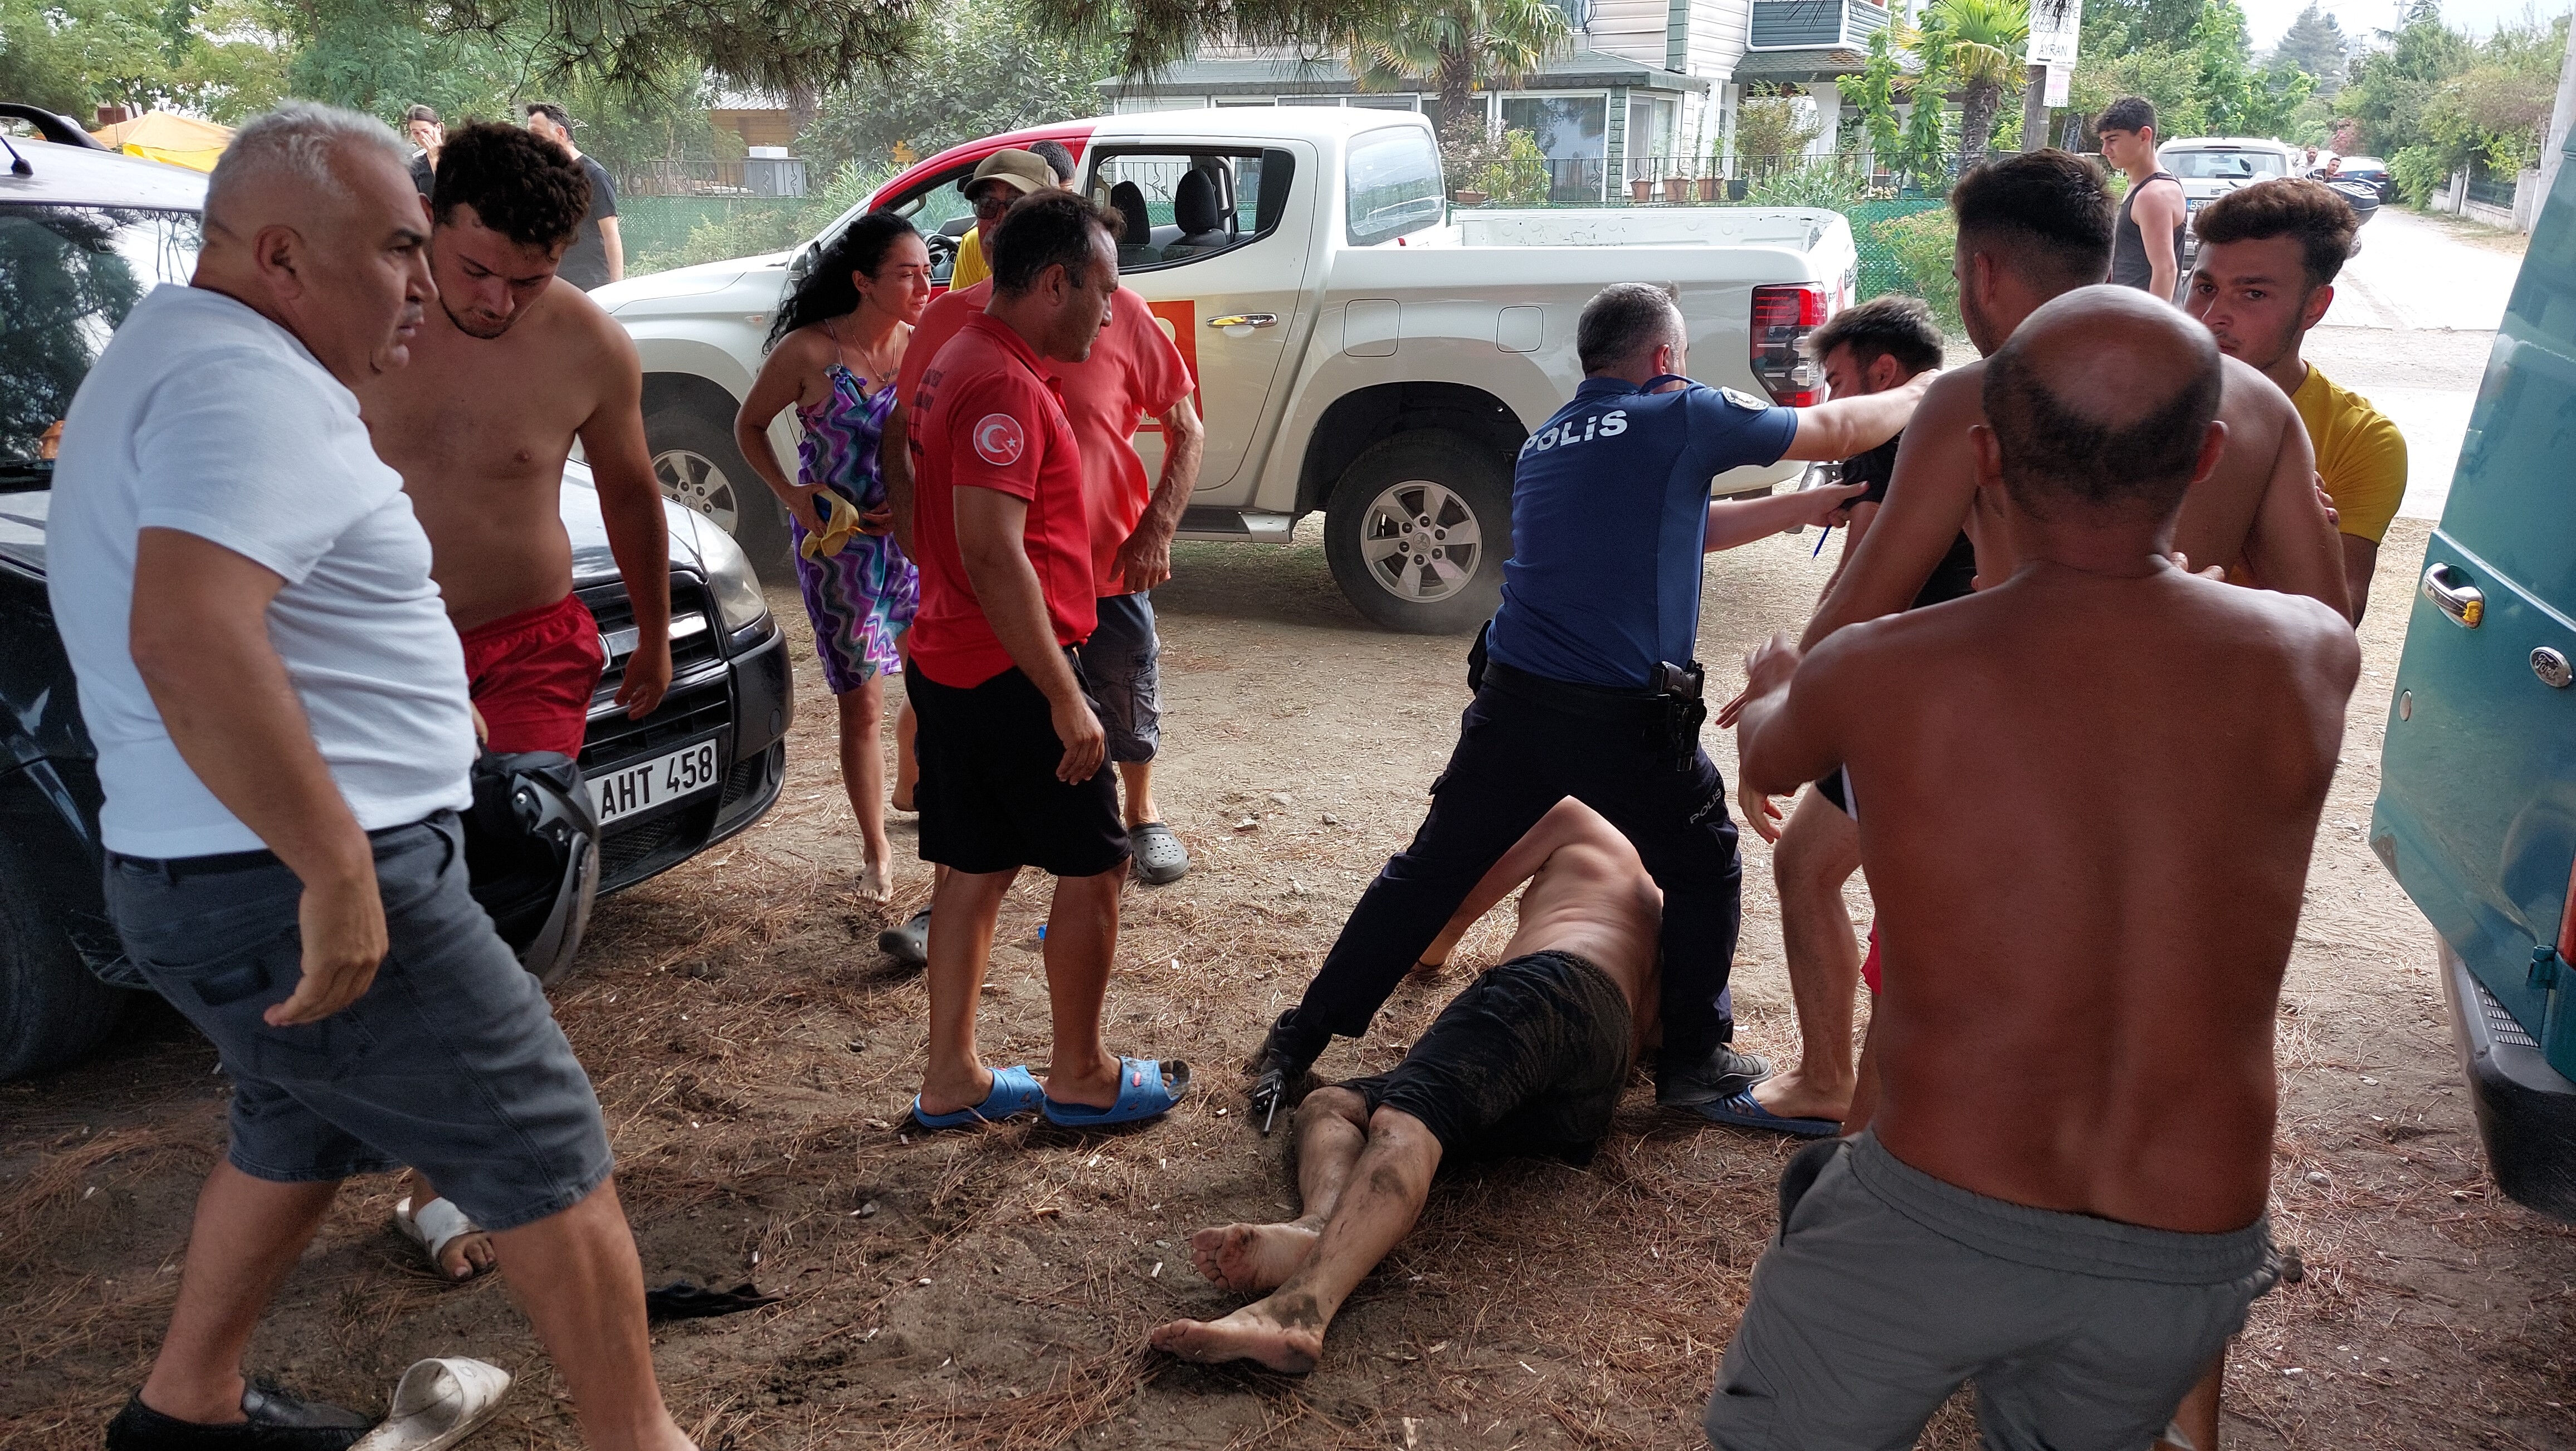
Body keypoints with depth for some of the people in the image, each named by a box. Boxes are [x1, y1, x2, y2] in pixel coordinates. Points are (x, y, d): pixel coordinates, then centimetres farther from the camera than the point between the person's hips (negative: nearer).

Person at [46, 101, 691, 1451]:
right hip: (293, 889, -11)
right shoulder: (246, 386, -20)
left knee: (299, 1129, 29)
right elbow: (186, 638, -35)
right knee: (552, 1159, -1)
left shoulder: (166, 355, 16)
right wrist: (336, 867, -31)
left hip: (227, 877, 11)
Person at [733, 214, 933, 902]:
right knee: (861, 703, 4)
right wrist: (789, 494, -14)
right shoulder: (808, 350, -12)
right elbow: (749, 426, 1)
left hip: (914, 539, 3)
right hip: (839, 547, -3)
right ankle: (876, 852, 20)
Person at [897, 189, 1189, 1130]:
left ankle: (951, 1082, 22)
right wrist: (1067, 701, -26)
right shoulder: (1005, 384, -19)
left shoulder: (956, 365, 14)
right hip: (1011, 674, -10)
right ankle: (1081, 1078, 16)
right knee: (1093, 866, 4)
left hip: (949, 662, 10)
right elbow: (993, 554, -27)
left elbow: (908, 516, 22)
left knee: (974, 869, 14)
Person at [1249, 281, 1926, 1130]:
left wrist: (1806, 508, 32)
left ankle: (1298, 1043, 15)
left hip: (1511, 702, 6)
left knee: (1428, 875, 12)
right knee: (1705, 873, 19)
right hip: (1624, 718, -5)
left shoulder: (1547, 443, 18)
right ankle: (1694, 1061, 25)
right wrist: (1918, 396, 28)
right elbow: (1840, 430, 9)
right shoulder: (1683, 419, -3)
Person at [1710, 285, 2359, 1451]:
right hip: (2189, 1257, 3)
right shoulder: (2310, 659, -7)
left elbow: (1768, 758, 12)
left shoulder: (1879, 676, -13)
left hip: (1933, 1223, -3)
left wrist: (1774, 687, 35)